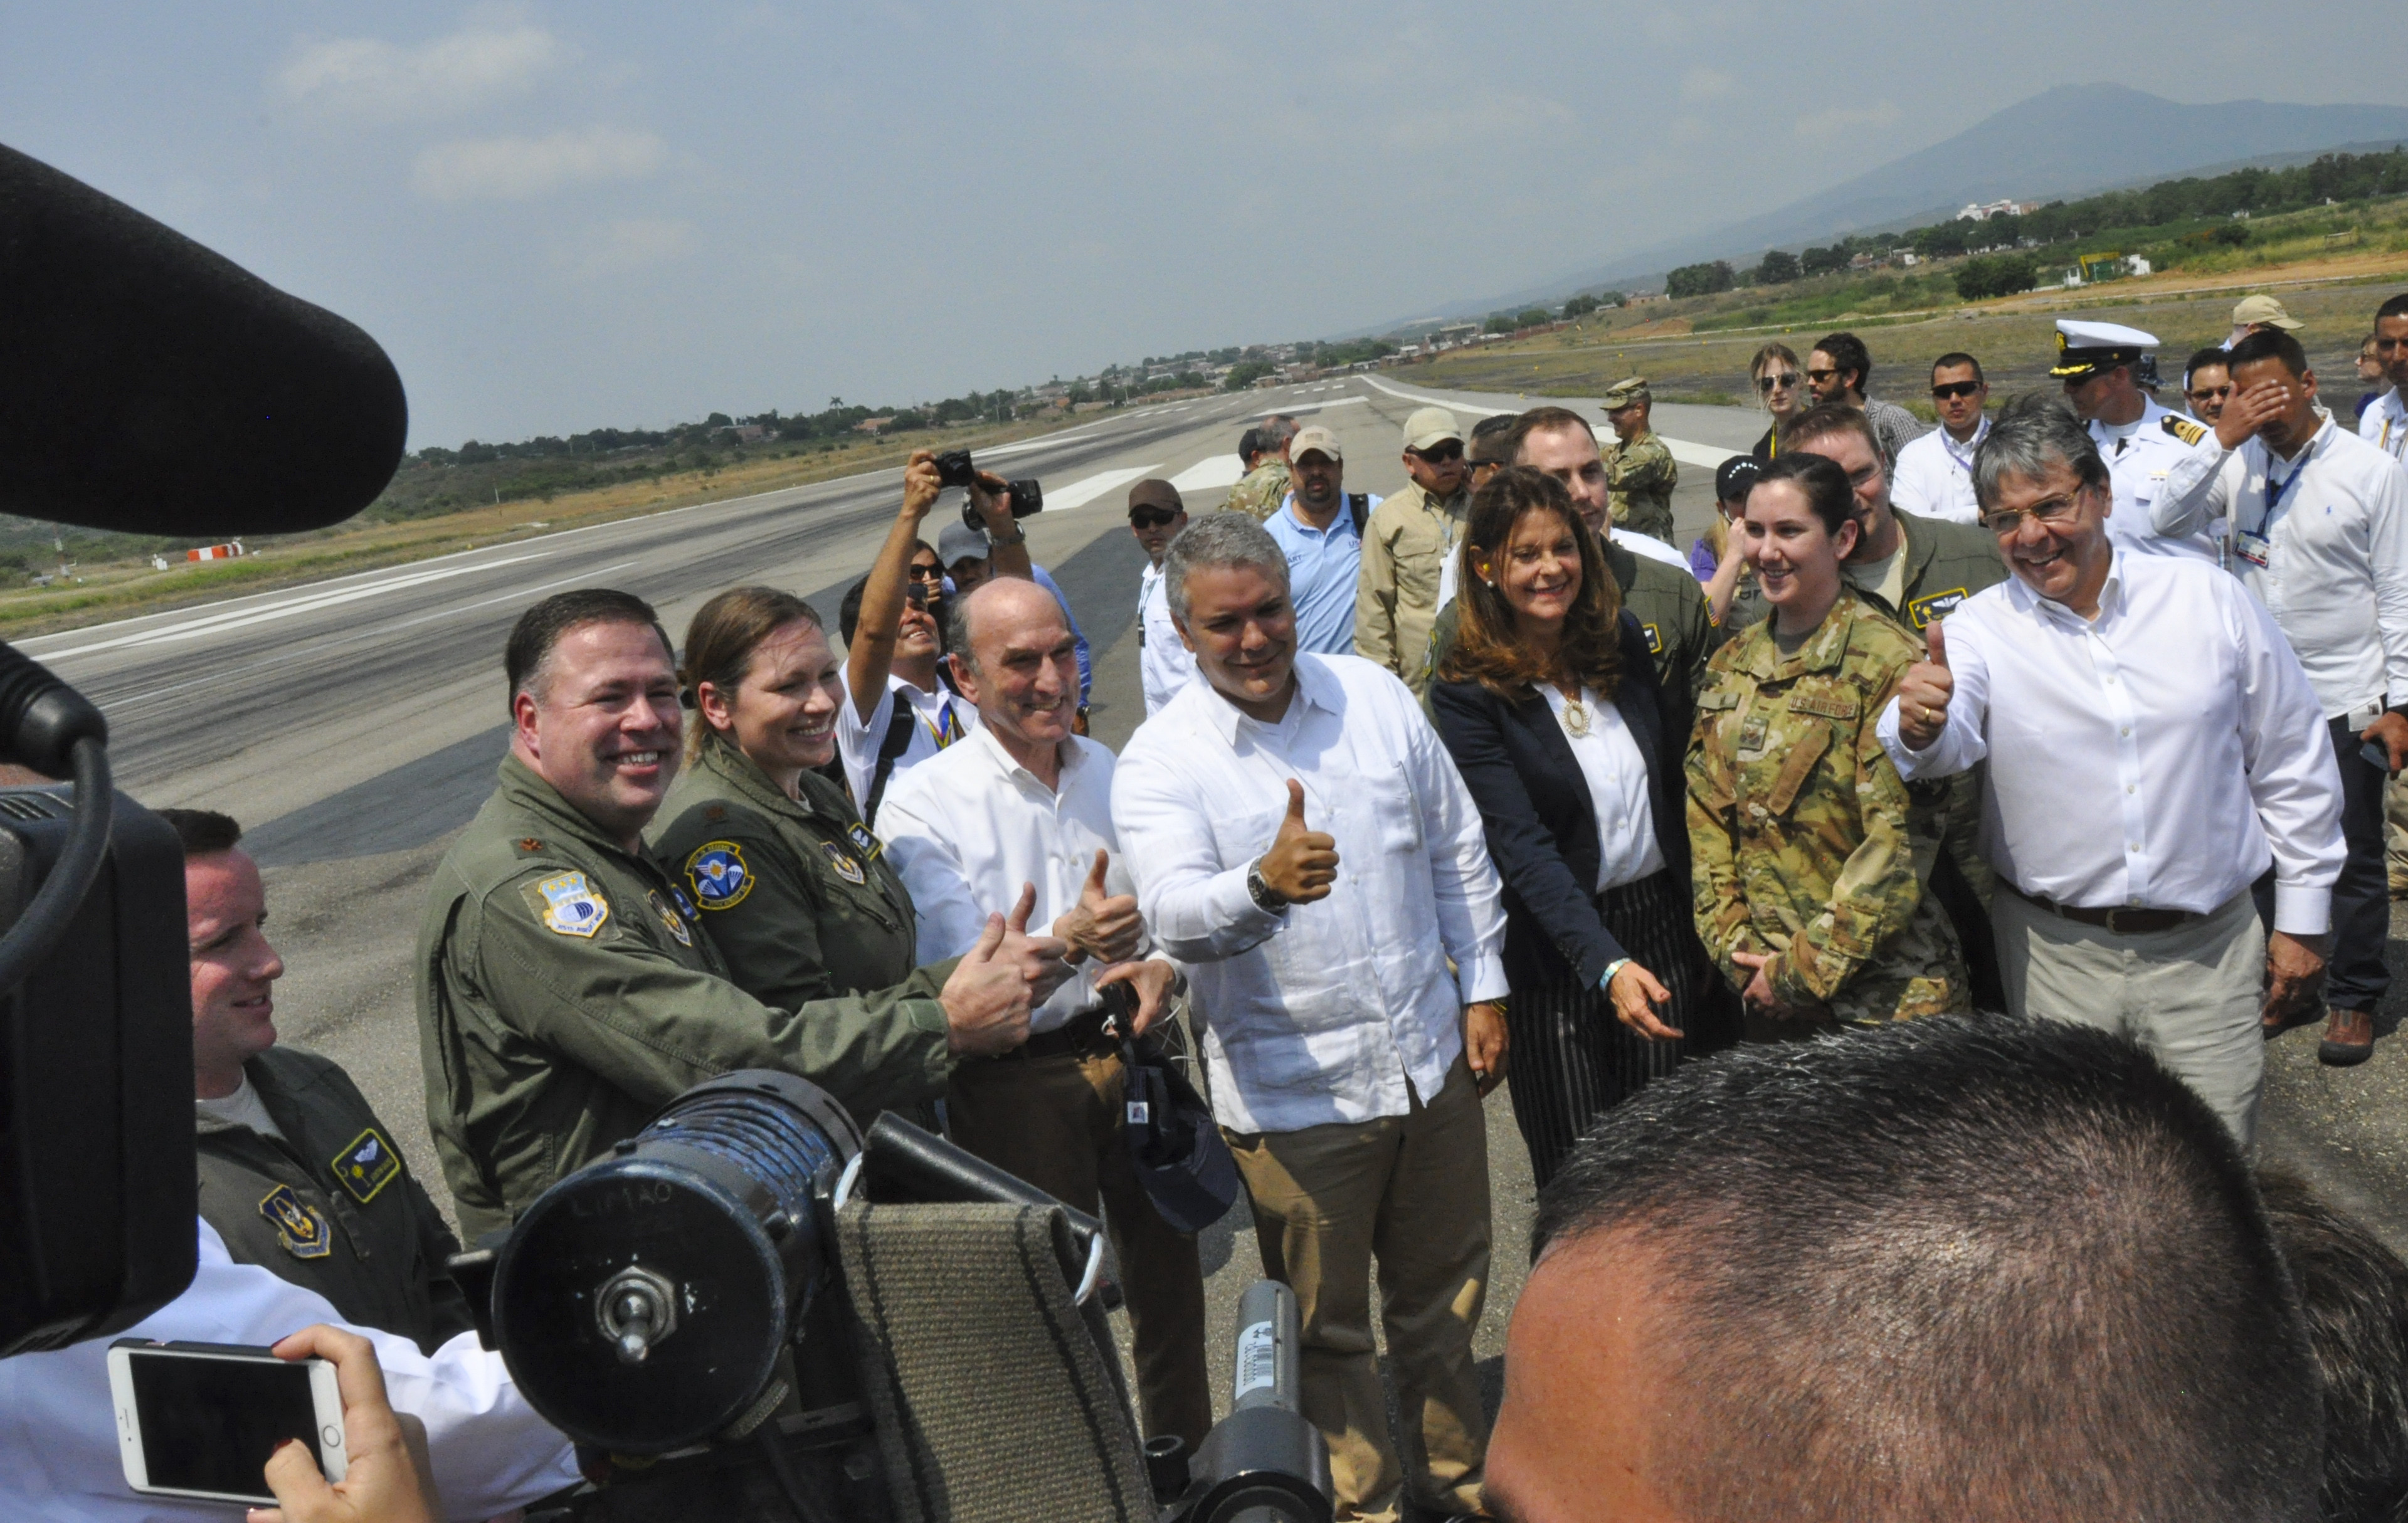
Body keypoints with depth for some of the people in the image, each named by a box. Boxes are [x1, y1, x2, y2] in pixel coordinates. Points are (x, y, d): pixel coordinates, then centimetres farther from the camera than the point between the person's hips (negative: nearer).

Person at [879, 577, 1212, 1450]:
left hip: (1131, 1056, 5)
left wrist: (1162, 966, -9)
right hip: (1016, 1080, -5)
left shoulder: (1111, 772, 6)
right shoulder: (922, 806, -11)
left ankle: (1190, 1464, 40)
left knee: (1169, 1276, 17)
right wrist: (1065, 943, -35)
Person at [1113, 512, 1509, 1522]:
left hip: (1432, 1058, 4)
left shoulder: (1374, 695, 0)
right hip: (1294, 1095, -4)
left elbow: (1458, 854, 8)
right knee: (1326, 1326, 12)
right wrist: (1263, 885, -48)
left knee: (1444, 1293, 22)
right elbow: (1177, 918, -28)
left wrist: (1483, 989, 6)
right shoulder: (1160, 761, -13)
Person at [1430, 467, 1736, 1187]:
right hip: (1558, 948, -4)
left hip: (1662, 924, 4)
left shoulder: (1623, 638, 2)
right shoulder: (1467, 690, -13)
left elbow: (1676, 783, 9)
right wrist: (1608, 964, -31)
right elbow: (1521, 845, -20)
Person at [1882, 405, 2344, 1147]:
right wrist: (1920, 726, -47)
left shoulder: (2209, 598, 1)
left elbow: (2293, 764, 8)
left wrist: (2302, 918, 9)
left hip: (2206, 947, 1)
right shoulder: (1980, 630, -3)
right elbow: (1947, 742, -23)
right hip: (2058, 952, 0)